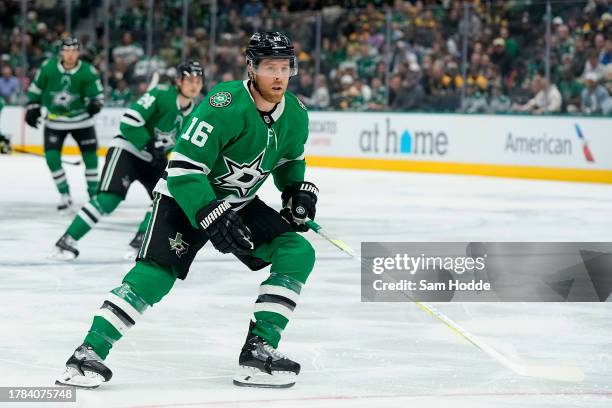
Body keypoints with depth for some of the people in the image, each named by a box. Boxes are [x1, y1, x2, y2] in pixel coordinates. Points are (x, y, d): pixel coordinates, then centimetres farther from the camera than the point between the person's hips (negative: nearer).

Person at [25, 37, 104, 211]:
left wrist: (95, 103, -34)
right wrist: (32, 107, 1)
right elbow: (36, 87, 2)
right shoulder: (48, 67, -13)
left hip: (81, 119, -1)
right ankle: (65, 195, 3)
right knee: (52, 156, -11)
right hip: (55, 120, 1)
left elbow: (97, 94, -12)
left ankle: (94, 192, 18)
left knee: (90, 154, 0)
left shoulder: (88, 72, -17)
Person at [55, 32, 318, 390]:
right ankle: (90, 353, -23)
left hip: (239, 202, 7)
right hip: (186, 197, -6)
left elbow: (291, 159, 17)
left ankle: (259, 350, -9)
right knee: (156, 272, -24)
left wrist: (298, 190, -2)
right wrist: (213, 218, -37)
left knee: (298, 253, -10)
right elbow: (183, 169, -31)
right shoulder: (226, 106, -28)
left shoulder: (295, 115, -6)